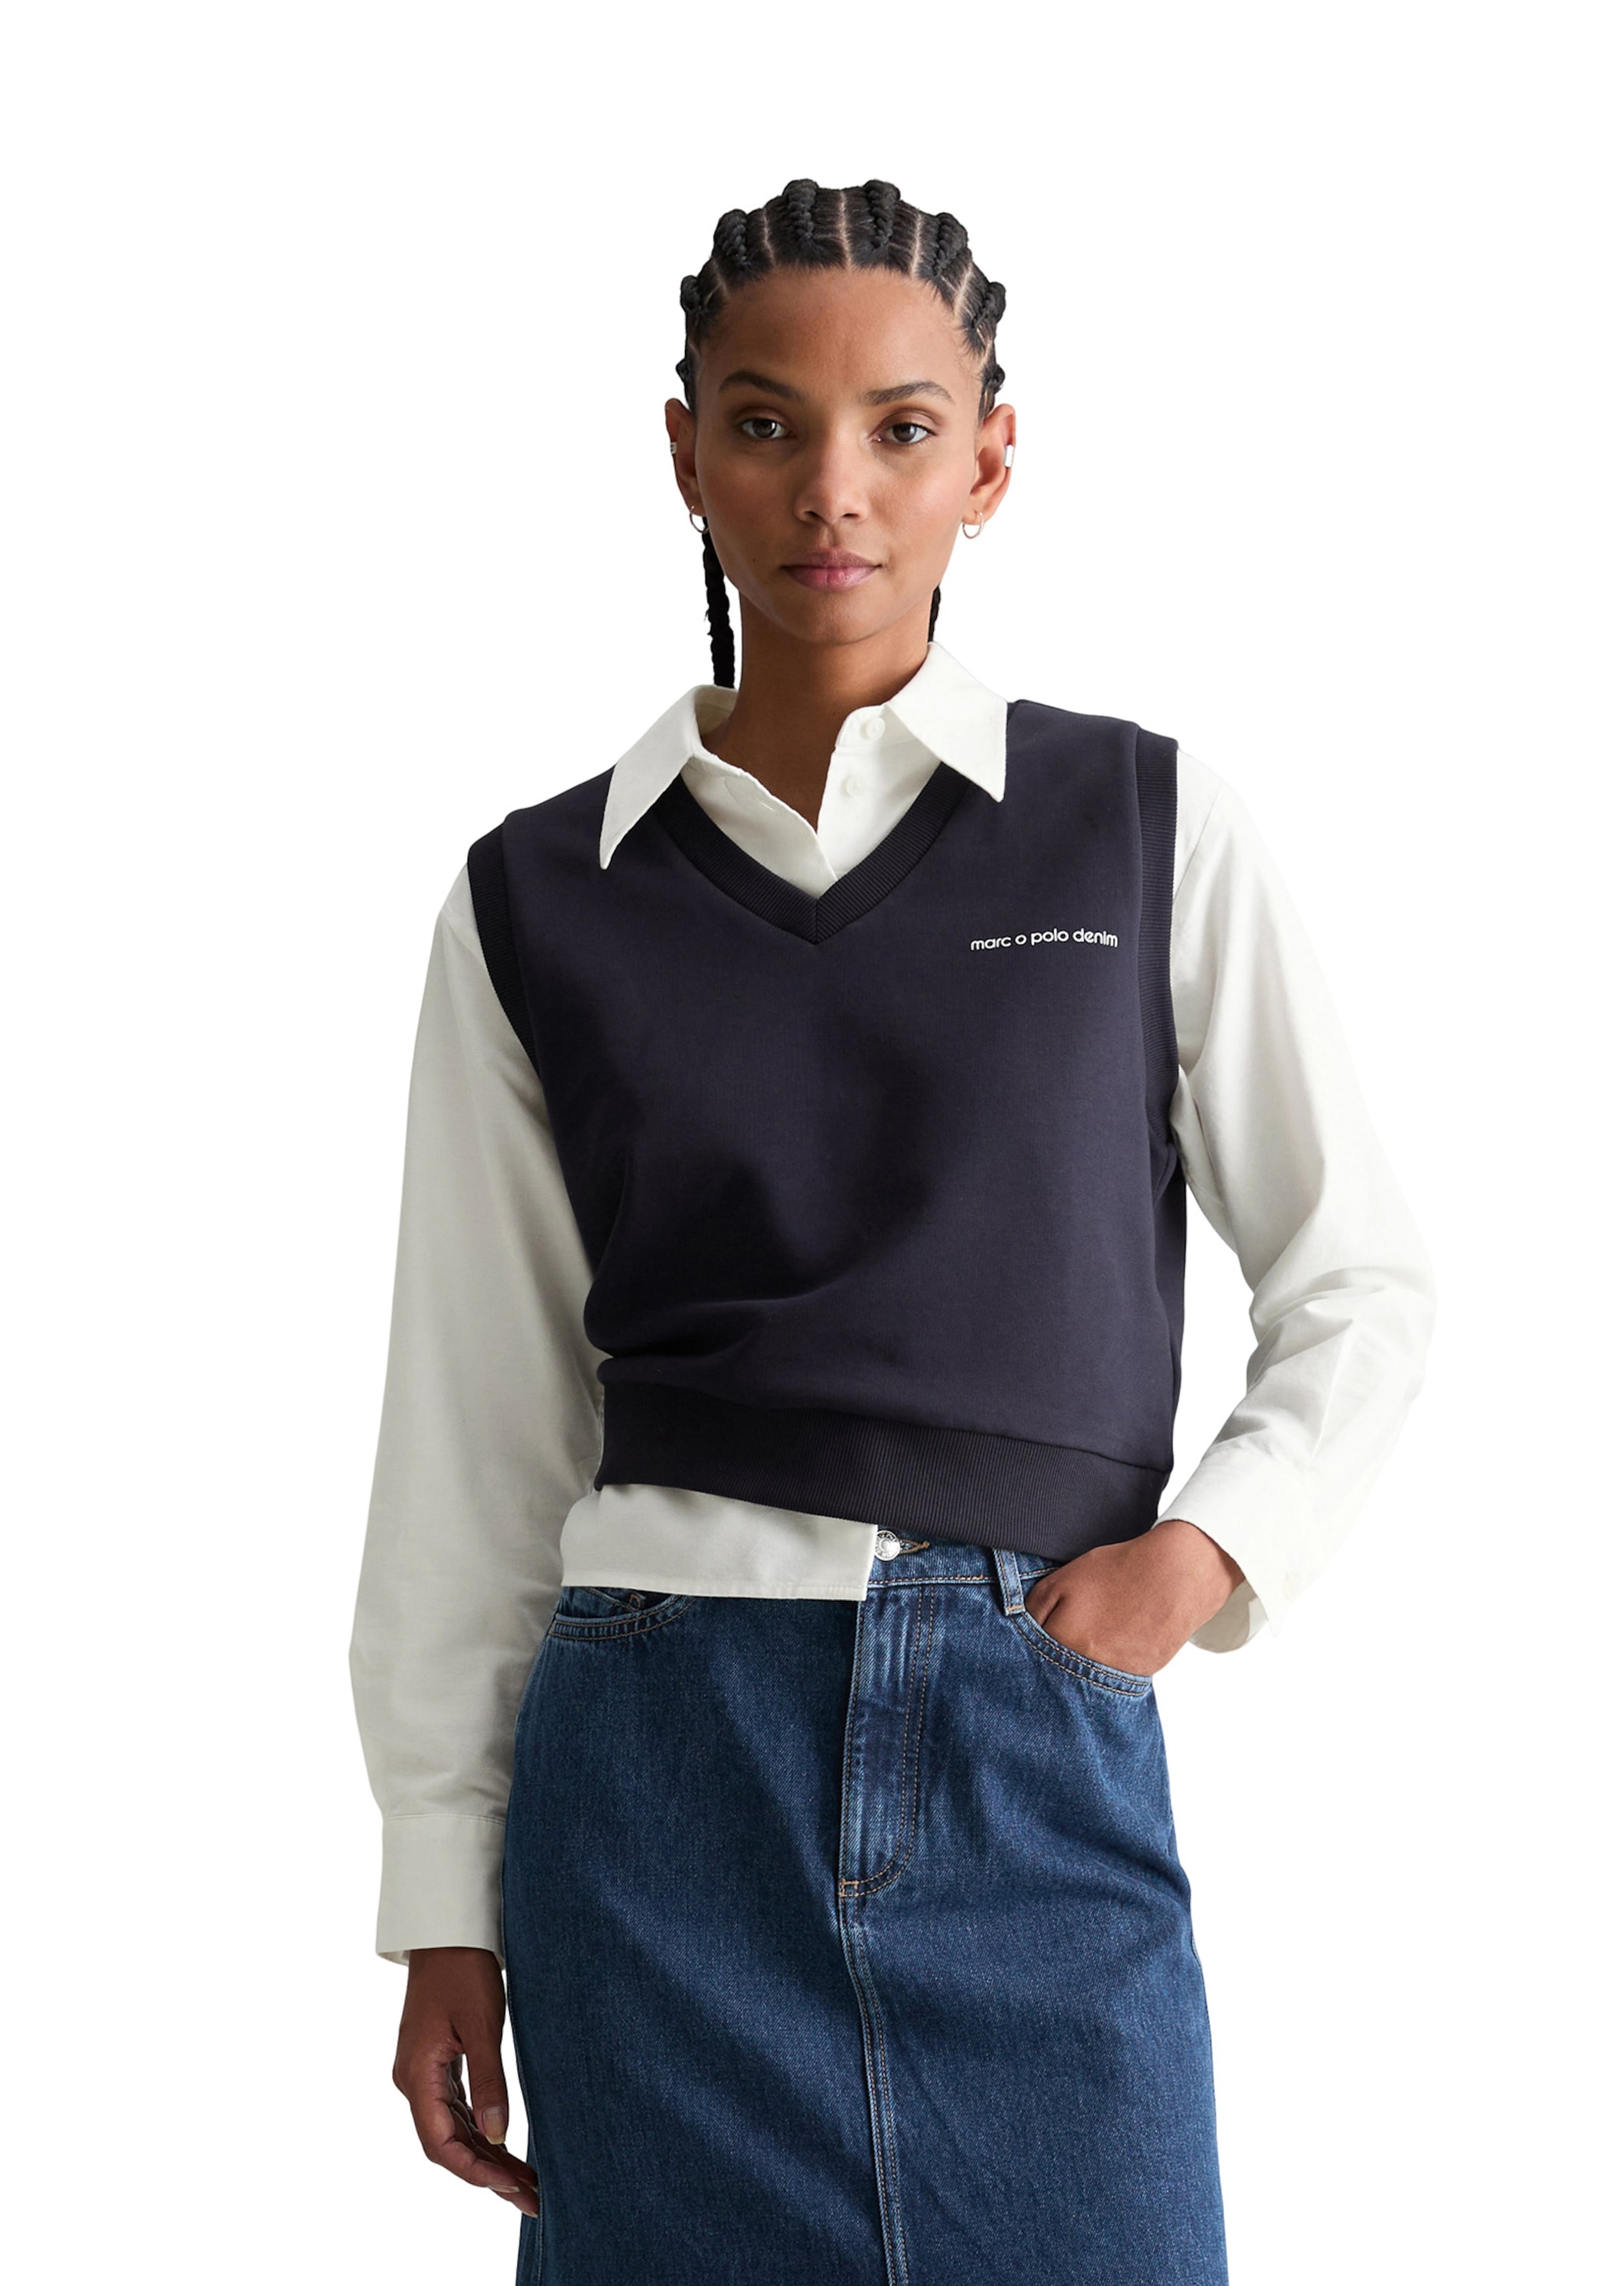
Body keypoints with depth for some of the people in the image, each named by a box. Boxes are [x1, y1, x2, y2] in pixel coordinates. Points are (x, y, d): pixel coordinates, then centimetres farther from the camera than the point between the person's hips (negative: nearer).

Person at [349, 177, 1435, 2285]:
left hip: (1041, 1745, 0)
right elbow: (477, 1429, 8)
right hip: (664, 1747, 1)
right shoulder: (543, 901, 6)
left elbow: (1362, 1287, 11)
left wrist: (1199, 1554, -6)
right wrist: (445, 1899, 7)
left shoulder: (1150, 831, 4)